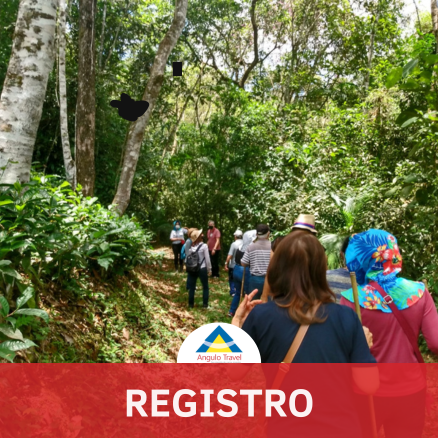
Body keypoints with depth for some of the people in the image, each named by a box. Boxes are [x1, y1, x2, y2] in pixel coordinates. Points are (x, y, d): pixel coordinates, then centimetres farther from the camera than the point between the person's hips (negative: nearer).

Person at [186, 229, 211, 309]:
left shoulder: (190, 246, -1)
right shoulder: (204, 246, -12)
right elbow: (207, 259, -9)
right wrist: (209, 269, 1)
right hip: (202, 269, -3)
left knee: (191, 287, 12)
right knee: (205, 287, 12)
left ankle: (191, 304, 19)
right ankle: (205, 304, 14)